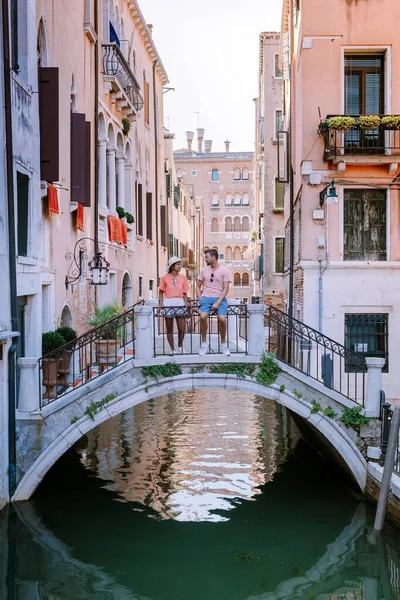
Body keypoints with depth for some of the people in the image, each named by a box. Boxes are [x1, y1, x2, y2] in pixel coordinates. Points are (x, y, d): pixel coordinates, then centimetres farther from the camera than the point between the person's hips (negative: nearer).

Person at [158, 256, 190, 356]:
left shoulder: (182, 278, 7)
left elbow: (184, 293, 10)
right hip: (168, 304, -1)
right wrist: (160, 302, -5)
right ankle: (172, 349, 14)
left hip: (179, 303, 1)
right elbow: (161, 291, 6)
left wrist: (186, 303, -1)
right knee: (169, 329, 5)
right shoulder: (165, 278, 1)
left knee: (182, 329, -3)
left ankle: (180, 346, 20)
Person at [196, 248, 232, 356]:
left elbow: (226, 289, -5)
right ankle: (203, 344, -12)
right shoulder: (204, 270, 12)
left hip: (220, 298, -2)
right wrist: (200, 298, 5)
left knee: (222, 318, -25)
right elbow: (198, 286, 21)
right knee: (203, 316, -26)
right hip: (206, 298, 2)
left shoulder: (224, 271, 0)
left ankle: (223, 344, -4)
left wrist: (218, 303, -14)